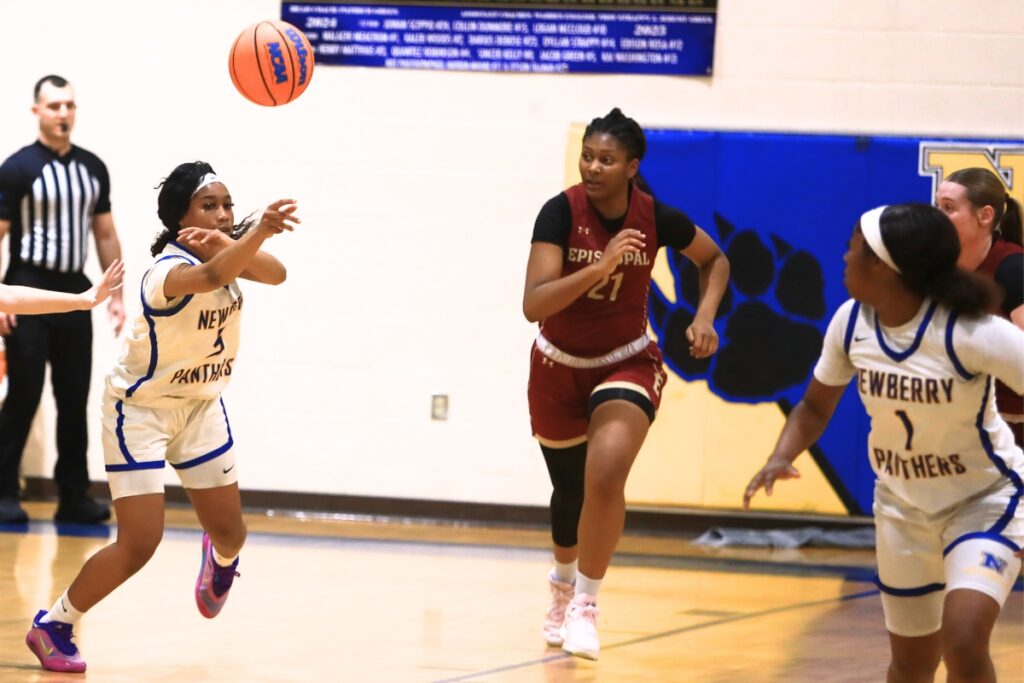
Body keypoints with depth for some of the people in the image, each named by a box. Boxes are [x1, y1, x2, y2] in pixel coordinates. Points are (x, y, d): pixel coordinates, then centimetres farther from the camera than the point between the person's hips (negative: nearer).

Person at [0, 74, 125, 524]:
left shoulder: (93, 168, 10)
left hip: (74, 293, 5)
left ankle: (74, 496, 12)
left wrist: (116, 295, 10)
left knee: (74, 399, 6)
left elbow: (106, 235, 16)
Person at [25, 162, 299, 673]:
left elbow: (274, 273, -24)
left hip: (200, 407, 7)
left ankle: (222, 559, 50)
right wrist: (260, 231, -70)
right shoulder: (168, 269, -30)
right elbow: (211, 276, -54)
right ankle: (52, 626, 5)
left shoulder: (222, 250, -6)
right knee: (139, 544, -14)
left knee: (229, 531, 11)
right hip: (140, 409, -7)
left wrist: (227, 242, -38)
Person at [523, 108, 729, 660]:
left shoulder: (656, 217, -17)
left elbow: (714, 260, 4)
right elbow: (534, 305, -31)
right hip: (559, 367, 1)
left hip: (627, 362, -1)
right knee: (569, 490, 17)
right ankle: (563, 584, 49)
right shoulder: (561, 211, -23)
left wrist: (704, 317, -12)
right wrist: (599, 267, -40)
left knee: (606, 474, -25)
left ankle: (585, 604, -8)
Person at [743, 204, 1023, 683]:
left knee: (963, 642, -25)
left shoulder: (969, 333, -29)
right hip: (903, 505, 5)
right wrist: (781, 457, -16)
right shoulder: (851, 322, -11)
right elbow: (816, 406, 4)